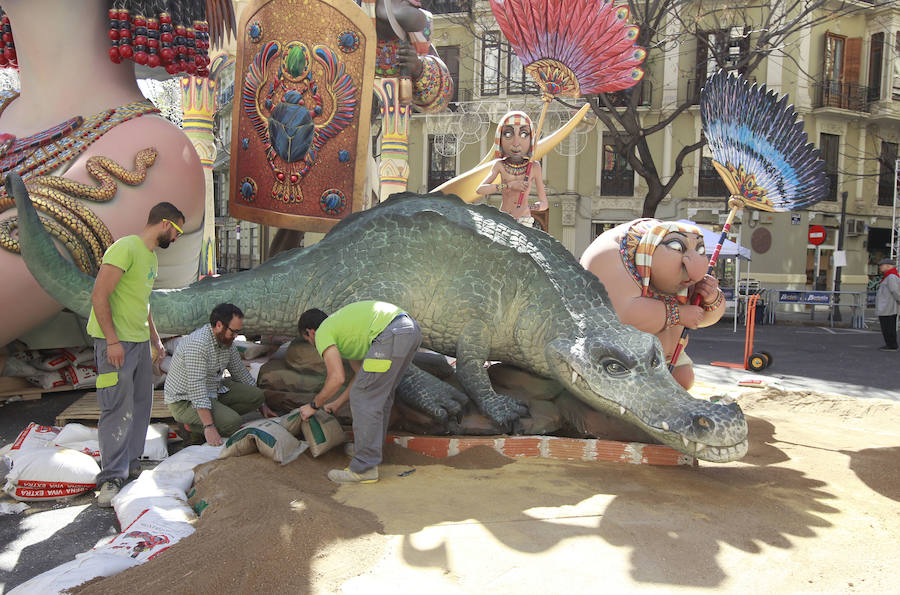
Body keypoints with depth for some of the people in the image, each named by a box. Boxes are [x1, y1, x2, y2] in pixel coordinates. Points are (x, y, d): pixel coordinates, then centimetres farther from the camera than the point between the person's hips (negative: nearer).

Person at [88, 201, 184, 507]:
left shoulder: (151, 256, 17)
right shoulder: (125, 248, -14)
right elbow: (99, 295, -20)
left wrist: (155, 341, 25)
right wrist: (113, 340, -22)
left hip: (140, 341, 10)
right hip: (115, 342, -9)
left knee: (140, 406, 12)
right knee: (118, 408, -9)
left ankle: (131, 464, 23)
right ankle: (112, 478, -2)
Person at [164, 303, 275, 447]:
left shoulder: (226, 340, 2)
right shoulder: (197, 344, -28)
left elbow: (241, 373, 14)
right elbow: (197, 388, -32)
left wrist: (262, 405, 17)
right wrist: (209, 427, -36)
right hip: (185, 401, -9)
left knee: (257, 395, -4)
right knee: (232, 423, -28)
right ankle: (193, 425, -4)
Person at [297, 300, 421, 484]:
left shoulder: (323, 333, 9)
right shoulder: (343, 324, 34)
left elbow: (337, 379, -2)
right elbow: (362, 373, 35)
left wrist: (313, 405, 13)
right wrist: (337, 404, 40)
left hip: (391, 334, -10)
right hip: (412, 328, 10)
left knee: (364, 398, -1)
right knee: (381, 393, 24)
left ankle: (364, 468, 2)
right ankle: (373, 447, 37)